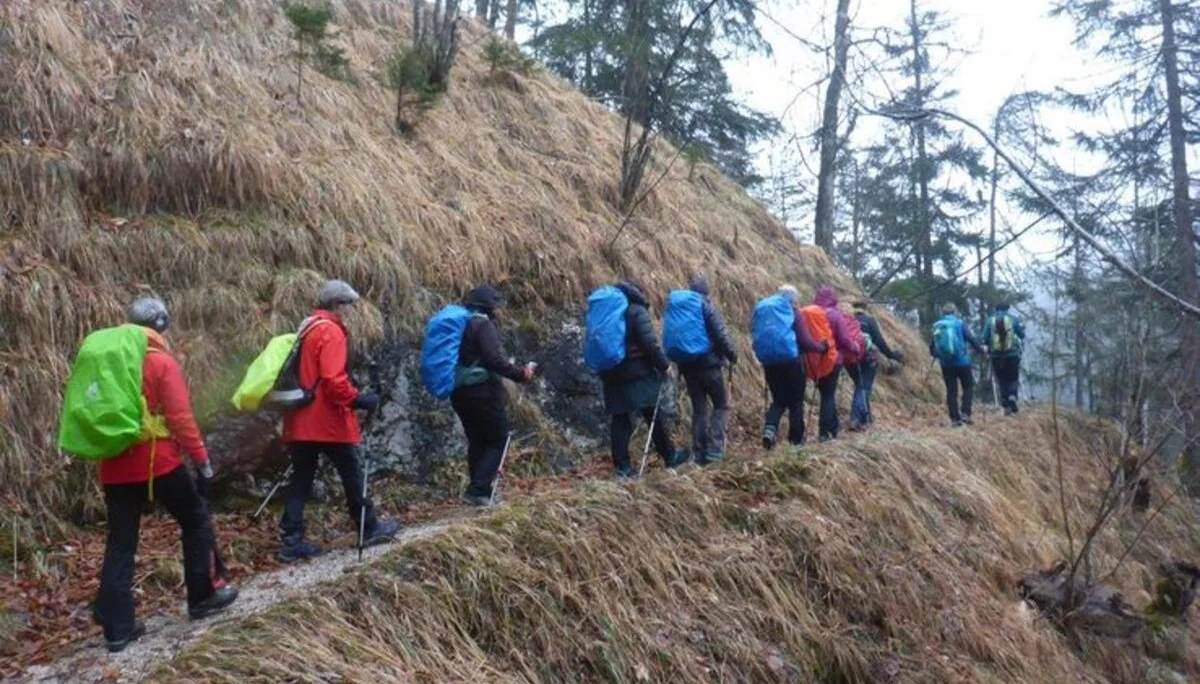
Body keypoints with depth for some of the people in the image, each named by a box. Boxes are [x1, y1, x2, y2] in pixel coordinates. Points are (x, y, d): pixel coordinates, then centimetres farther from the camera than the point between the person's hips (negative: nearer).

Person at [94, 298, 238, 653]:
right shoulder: (162, 362, -9)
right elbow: (180, 418, -14)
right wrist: (202, 460, -10)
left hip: (115, 465, 6)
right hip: (158, 461, -5)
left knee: (120, 542, 8)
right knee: (196, 521, 14)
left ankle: (117, 626, 9)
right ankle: (203, 596, 19)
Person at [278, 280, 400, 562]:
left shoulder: (308, 328, 16)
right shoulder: (331, 332, -14)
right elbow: (333, 379, -25)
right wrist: (357, 399, -15)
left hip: (302, 418, 9)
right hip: (327, 419, -8)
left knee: (301, 478, 9)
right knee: (351, 474, 6)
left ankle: (292, 541, 8)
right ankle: (370, 529, 18)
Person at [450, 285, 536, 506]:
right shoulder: (482, 324, -12)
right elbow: (494, 360, -22)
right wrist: (520, 374, -14)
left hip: (460, 393, 9)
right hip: (483, 393, -9)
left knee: (476, 441, 17)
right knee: (497, 440, 0)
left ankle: (478, 490, 21)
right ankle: (478, 491, -8)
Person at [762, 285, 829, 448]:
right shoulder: (795, 314, -9)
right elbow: (806, 342, -13)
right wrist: (823, 347, 3)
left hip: (771, 364, 5)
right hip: (792, 363, -5)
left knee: (778, 400, 14)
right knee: (796, 402, 9)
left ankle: (769, 428, -12)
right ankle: (796, 438, 13)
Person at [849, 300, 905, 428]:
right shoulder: (869, 320, -5)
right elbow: (879, 340, -9)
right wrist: (892, 354, -1)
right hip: (869, 359, -4)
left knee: (860, 386, 20)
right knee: (864, 387, -1)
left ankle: (865, 415, 28)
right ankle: (856, 419, -11)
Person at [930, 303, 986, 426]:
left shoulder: (937, 327, 6)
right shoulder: (959, 323, -4)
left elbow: (932, 347, 8)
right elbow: (971, 339, -7)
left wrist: (938, 356, 27)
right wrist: (981, 349, 9)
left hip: (946, 364, 3)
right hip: (962, 362, -3)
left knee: (951, 391, 9)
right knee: (968, 387, 13)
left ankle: (955, 419, 8)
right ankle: (965, 413, 1)